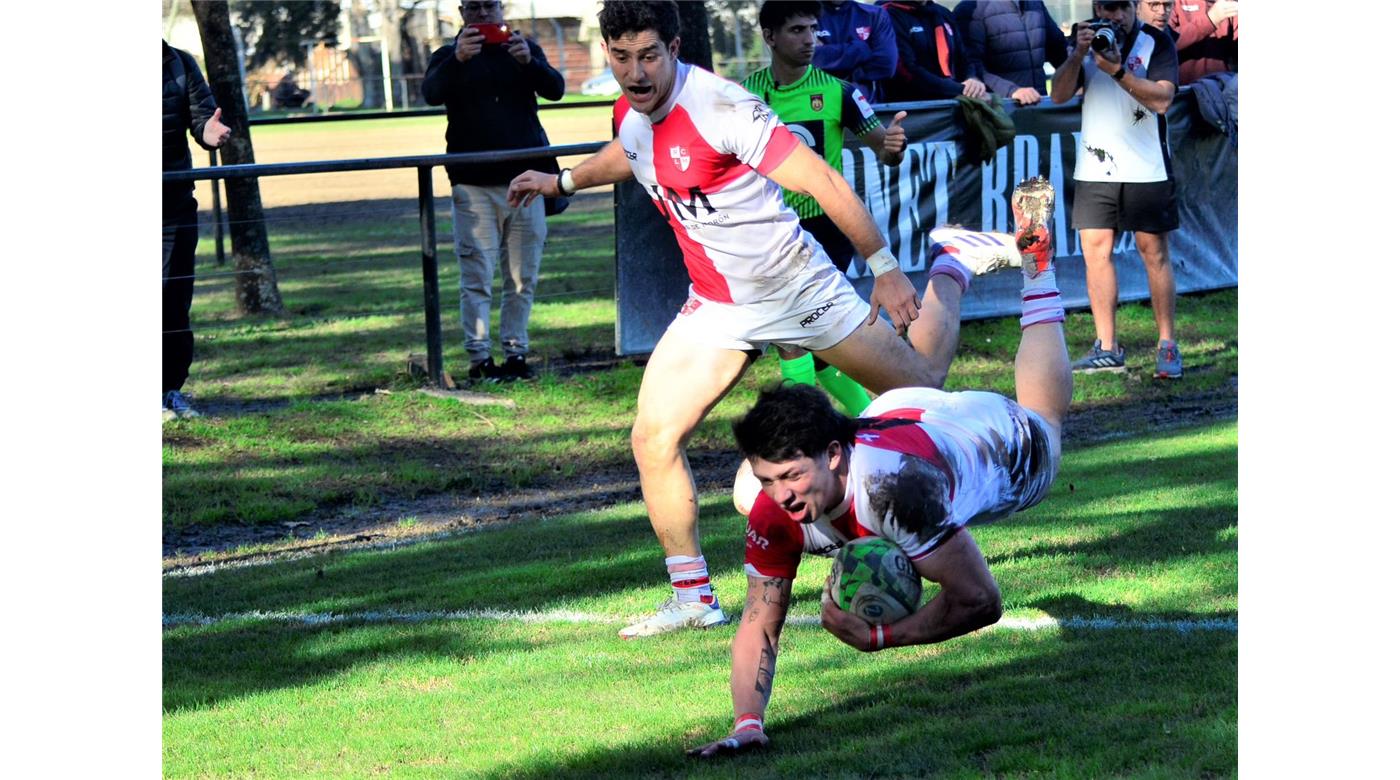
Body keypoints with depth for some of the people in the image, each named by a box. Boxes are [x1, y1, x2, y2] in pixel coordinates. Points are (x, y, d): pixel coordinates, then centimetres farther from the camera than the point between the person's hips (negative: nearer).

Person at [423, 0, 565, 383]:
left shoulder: (524, 49, 12)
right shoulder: (449, 57, 7)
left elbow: (555, 89, -5)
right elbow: (431, 94, -14)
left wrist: (528, 62, -25)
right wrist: (458, 60, -33)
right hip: (473, 185, -2)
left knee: (522, 278, 4)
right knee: (476, 277, -7)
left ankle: (516, 352, 11)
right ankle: (479, 358, -7)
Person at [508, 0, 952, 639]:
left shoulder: (719, 107, -26)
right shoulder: (630, 115, -3)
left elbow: (823, 182, -23)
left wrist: (884, 267, -22)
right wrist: (562, 181, 38)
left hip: (799, 286, -5)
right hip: (716, 308, 6)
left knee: (923, 391, 3)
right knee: (654, 437, -9)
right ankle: (693, 598, 2)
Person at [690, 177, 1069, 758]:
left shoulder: (895, 484, -54)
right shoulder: (772, 511, -39)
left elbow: (980, 601, -48)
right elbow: (759, 628, -30)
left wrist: (878, 637, -47)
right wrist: (747, 725, -45)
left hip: (989, 431, -2)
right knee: (918, 375, 39)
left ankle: (1035, 256, 52)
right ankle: (953, 257, 62)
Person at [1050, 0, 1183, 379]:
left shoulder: (1156, 42, -2)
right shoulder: (1088, 38, 9)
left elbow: (1161, 99, -14)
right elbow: (1058, 95, 1)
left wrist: (1117, 71, -24)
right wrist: (1078, 55, -15)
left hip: (1146, 168, -3)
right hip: (1095, 167, 3)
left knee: (1153, 251, -2)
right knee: (1095, 249, -2)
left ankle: (1167, 346, 3)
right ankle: (1106, 348, 3)